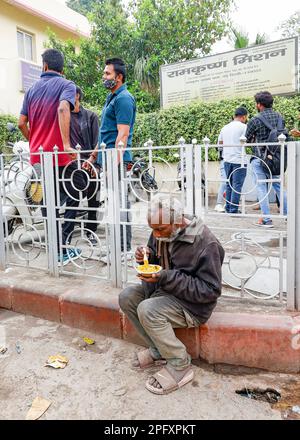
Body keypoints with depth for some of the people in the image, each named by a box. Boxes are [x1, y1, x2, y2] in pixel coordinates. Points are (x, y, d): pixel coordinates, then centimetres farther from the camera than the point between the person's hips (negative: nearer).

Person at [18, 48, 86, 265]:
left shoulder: (32, 89, 16)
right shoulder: (66, 85, -1)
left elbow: (22, 123, 11)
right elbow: (63, 109, -22)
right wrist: (67, 144, -27)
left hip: (37, 155, 6)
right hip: (59, 154, -6)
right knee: (73, 197, 5)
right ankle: (63, 248, -3)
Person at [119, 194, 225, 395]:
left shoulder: (205, 243, -25)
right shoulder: (161, 233, -2)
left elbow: (211, 290, -24)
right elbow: (156, 264, 15)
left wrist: (166, 278, -30)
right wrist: (146, 258, -12)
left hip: (193, 304, -8)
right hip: (164, 290, 8)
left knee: (147, 310, -28)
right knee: (127, 297, -5)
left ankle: (180, 366, -8)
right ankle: (159, 350, 7)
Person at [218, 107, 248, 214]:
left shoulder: (225, 128, 12)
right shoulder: (243, 127, -7)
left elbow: (219, 143, 16)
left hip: (227, 160, 6)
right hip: (239, 161, -6)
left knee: (229, 184, 14)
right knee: (237, 185, -3)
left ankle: (228, 208, 18)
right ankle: (233, 210, -3)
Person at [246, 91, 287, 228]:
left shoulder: (256, 120, -11)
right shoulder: (280, 117, 6)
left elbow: (246, 139, -3)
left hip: (260, 158, -5)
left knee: (261, 187, 1)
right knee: (278, 186, 14)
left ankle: (266, 219, 1)